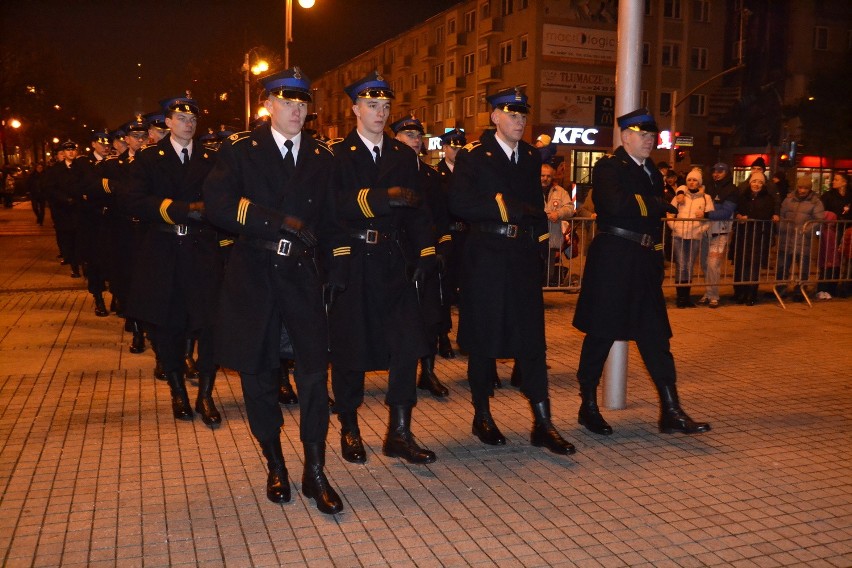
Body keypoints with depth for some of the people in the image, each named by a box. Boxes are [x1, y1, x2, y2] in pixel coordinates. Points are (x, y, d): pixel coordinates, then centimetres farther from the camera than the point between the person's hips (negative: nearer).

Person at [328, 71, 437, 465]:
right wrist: (380, 198, -25)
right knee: (349, 346, 6)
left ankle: (399, 433, 9)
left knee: (408, 343, -3)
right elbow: (333, 205, -15)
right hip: (350, 262, -3)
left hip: (392, 262, 4)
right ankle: (349, 429, 24)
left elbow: (415, 209, 9)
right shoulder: (335, 154, 0)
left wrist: (426, 251, -2)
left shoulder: (403, 155, 13)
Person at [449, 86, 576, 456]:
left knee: (532, 338, 2)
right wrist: (509, 207, -17)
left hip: (524, 257, 4)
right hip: (486, 256, -4)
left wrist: (541, 245, 8)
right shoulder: (473, 155, -3)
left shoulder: (531, 157, 14)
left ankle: (542, 424, 6)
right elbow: (460, 203, -17)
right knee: (483, 337, 5)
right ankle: (482, 417, 21)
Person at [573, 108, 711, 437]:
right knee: (602, 333, 1)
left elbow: (653, 217, 20)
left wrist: (657, 259, 11)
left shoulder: (652, 172, 18)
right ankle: (588, 406, 14)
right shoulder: (608, 167, -6)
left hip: (645, 262, 8)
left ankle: (671, 412, 9)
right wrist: (659, 205, -13)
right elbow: (616, 204, -25)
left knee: (655, 334, 6)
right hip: (612, 259, -7)